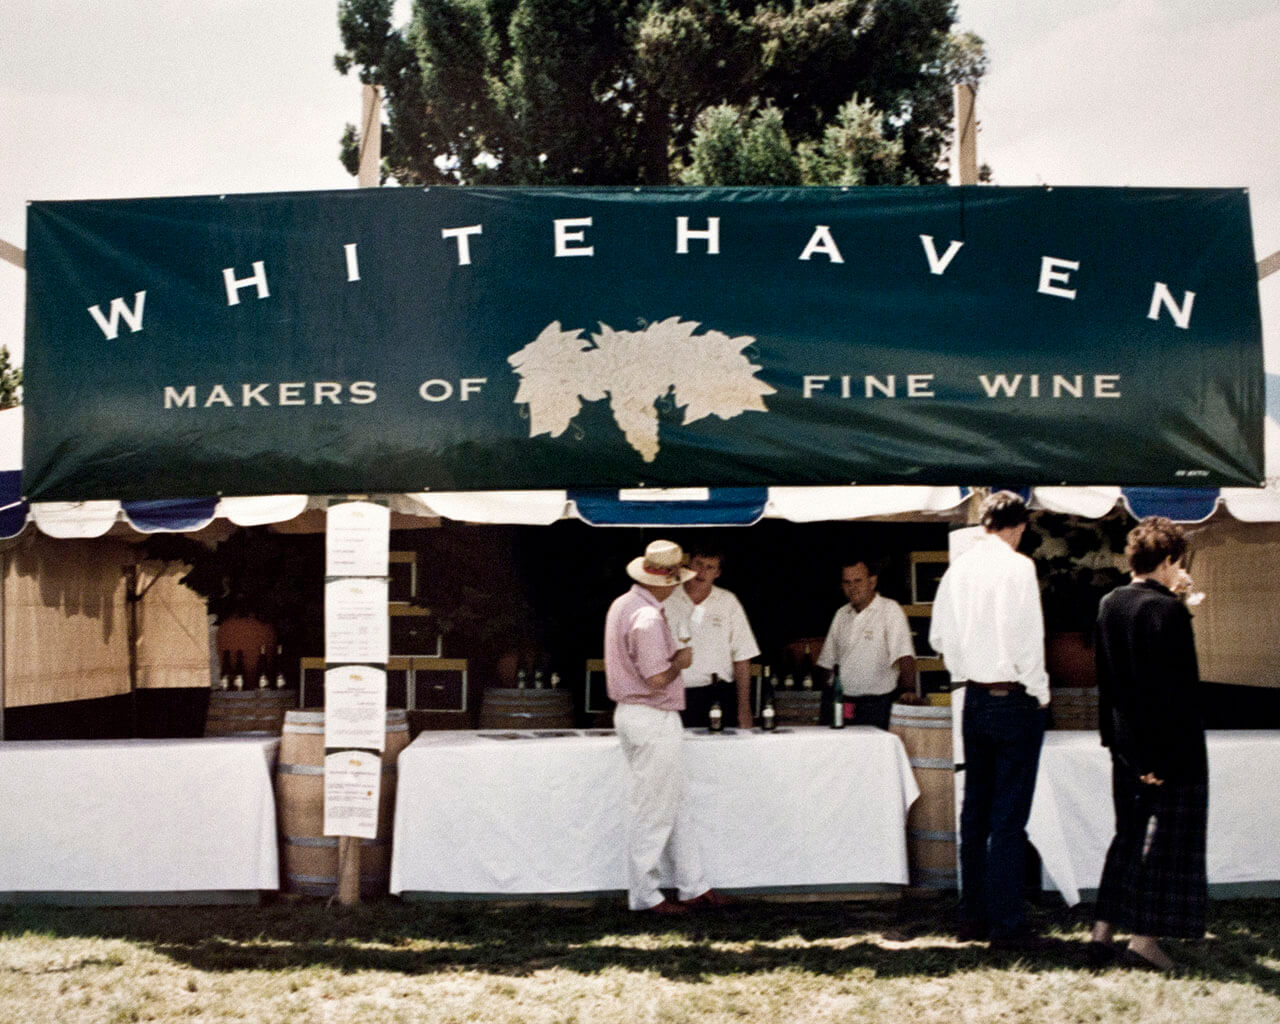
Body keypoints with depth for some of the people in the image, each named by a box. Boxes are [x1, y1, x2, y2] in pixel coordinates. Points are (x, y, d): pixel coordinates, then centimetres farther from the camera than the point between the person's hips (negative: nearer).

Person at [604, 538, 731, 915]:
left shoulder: (621, 605, 10)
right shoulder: (648, 619, -21)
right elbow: (657, 678, -25)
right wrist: (680, 661, -7)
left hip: (631, 713, 10)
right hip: (653, 719, -10)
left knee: (675, 804, 15)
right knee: (652, 810, 0)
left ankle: (693, 886, 21)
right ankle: (644, 894, 11)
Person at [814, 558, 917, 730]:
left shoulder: (890, 609, -2)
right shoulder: (841, 614, 16)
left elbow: (905, 657, -13)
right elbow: (827, 662, 18)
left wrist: (909, 690, -26)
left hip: (876, 704, -4)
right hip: (840, 702, 5)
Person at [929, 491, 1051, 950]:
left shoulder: (958, 568, 7)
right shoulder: (1017, 567, -12)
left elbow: (938, 637, 11)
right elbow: (1028, 638, -16)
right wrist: (1040, 693, -5)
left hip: (974, 699, 6)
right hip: (1014, 700, -6)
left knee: (975, 810, 13)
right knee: (1009, 817, -3)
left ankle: (973, 916, 20)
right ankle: (1006, 924, 0)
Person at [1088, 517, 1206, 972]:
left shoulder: (1109, 604, 4)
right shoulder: (1168, 611, -17)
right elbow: (1178, 690, -19)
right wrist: (1166, 757, -16)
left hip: (1125, 743, 7)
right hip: (1169, 747, -7)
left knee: (1129, 834, 16)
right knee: (1166, 840, 3)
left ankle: (1103, 930, 17)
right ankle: (1143, 938, 6)